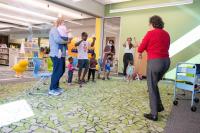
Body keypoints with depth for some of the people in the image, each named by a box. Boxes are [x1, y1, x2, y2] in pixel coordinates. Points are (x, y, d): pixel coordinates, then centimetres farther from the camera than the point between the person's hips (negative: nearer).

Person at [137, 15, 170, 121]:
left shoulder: (150, 33, -6)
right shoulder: (166, 34, 12)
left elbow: (141, 47, 0)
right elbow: (167, 47, 17)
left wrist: (140, 53, 21)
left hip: (154, 61, -7)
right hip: (166, 61, 7)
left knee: (152, 88, 3)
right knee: (154, 84, 24)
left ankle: (154, 114, 9)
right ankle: (159, 106, 28)